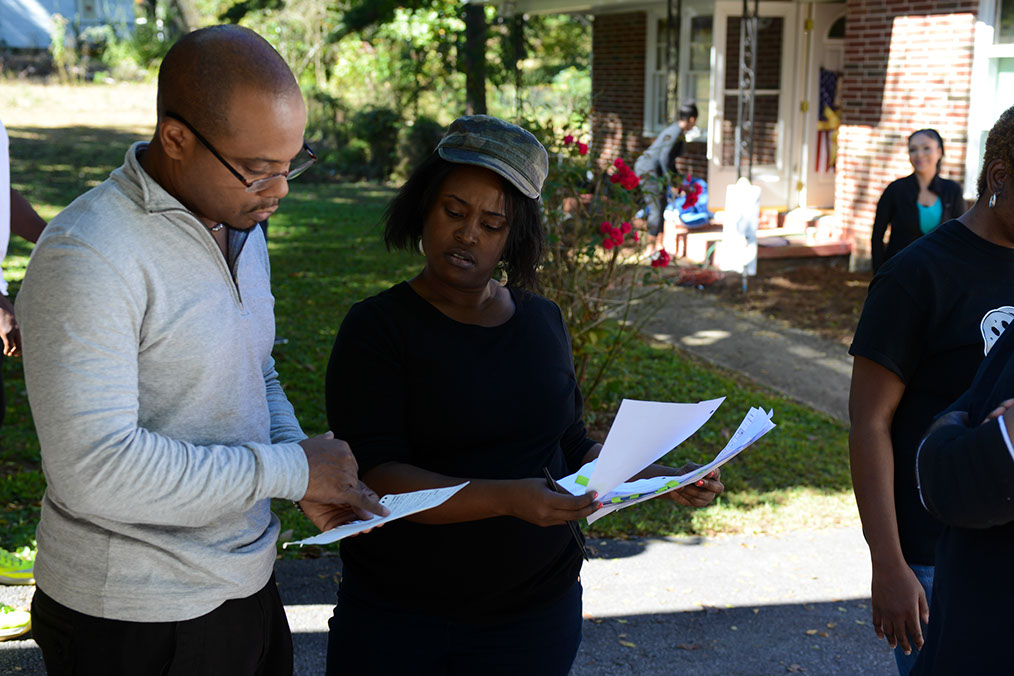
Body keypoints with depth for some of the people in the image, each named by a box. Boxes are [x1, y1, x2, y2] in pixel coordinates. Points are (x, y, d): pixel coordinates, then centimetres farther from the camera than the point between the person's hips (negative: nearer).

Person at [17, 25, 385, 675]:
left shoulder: (244, 227, 6)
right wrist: (291, 469, -21)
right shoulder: (88, 257, -22)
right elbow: (94, 469, -28)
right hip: (132, 621, -7)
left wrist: (307, 467, -1)